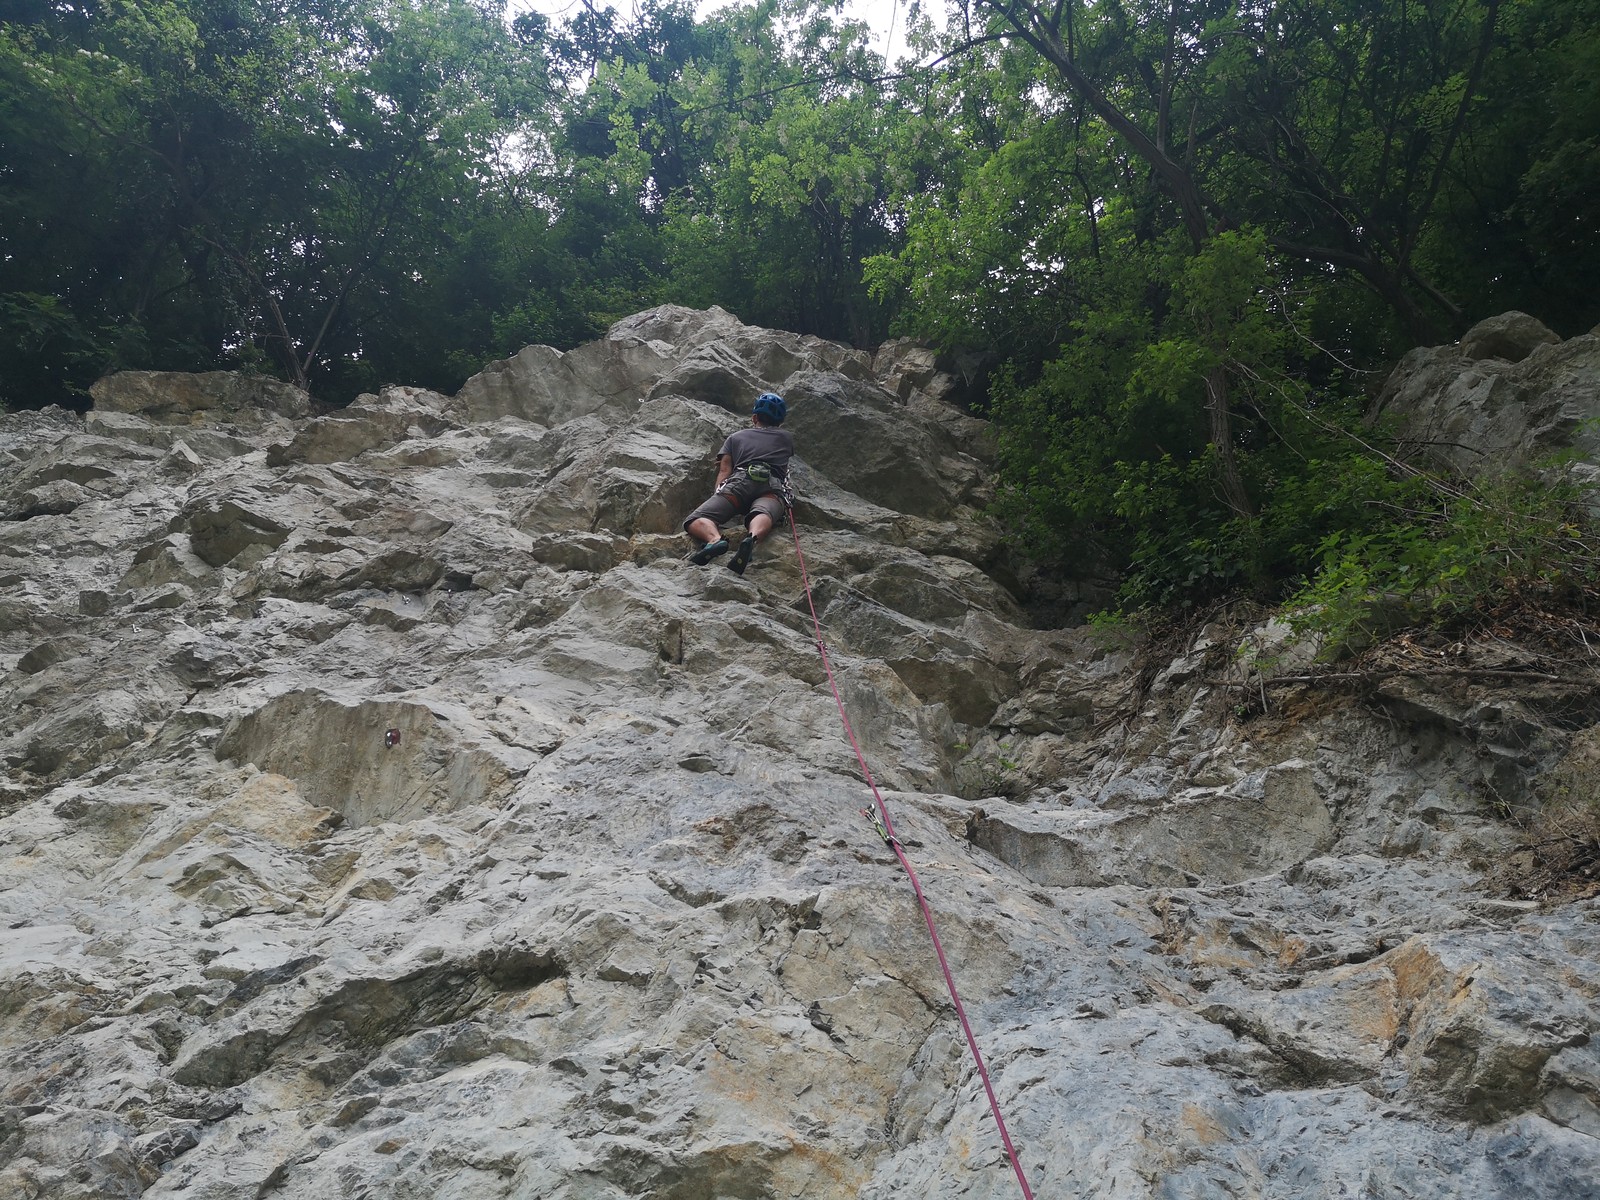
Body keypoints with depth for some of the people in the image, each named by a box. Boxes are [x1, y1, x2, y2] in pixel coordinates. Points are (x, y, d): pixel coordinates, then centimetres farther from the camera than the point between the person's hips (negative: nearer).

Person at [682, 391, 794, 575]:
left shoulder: (735, 437, 33)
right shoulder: (786, 437, 38)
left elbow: (724, 470, 17)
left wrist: (718, 501, 13)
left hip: (741, 480, -1)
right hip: (774, 486, 1)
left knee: (694, 521, -9)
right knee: (762, 514, -30)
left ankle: (715, 539, -45)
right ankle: (752, 538, -67)